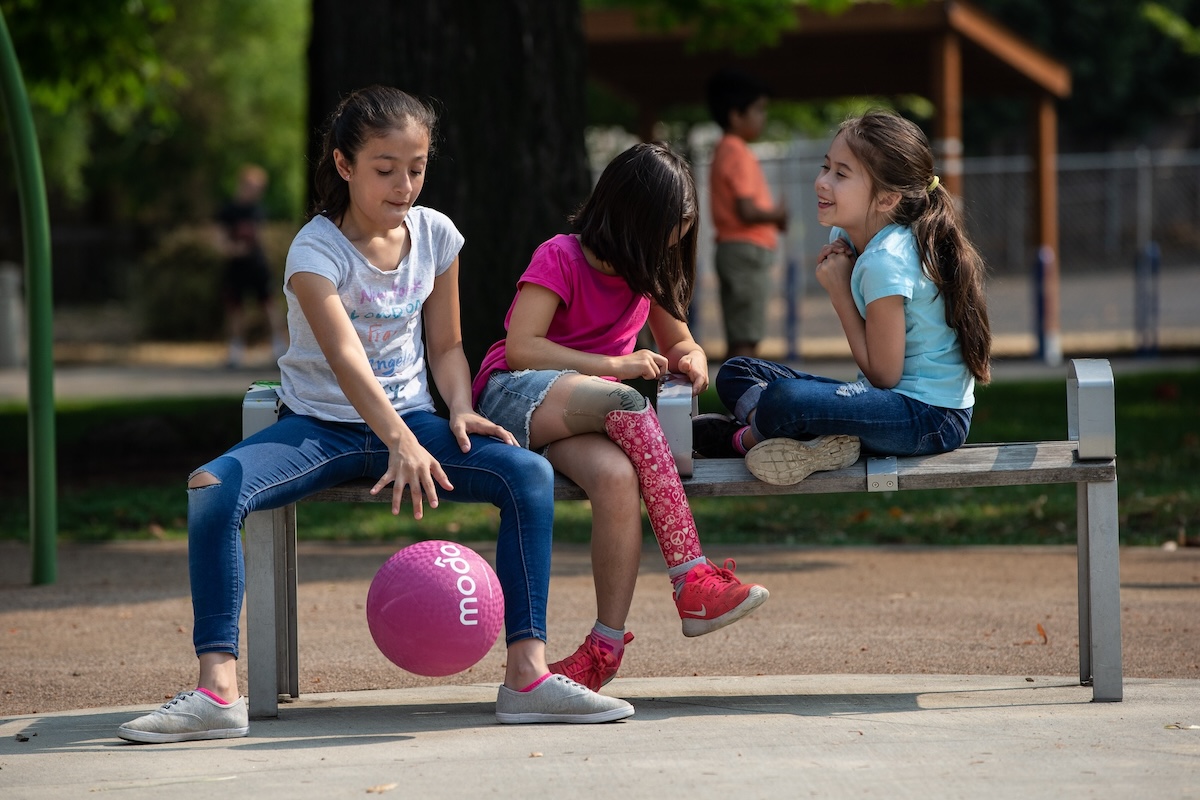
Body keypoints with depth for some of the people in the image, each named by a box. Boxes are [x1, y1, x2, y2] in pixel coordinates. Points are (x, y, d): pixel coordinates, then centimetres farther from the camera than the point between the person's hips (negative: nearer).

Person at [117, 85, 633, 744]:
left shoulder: (434, 236, 2)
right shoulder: (316, 250, -14)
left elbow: (445, 347, 11)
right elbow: (345, 358, -30)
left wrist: (460, 410, -12)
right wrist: (401, 443, -45)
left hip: (409, 418, 3)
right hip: (322, 423, -3)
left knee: (530, 474, -24)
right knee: (212, 488, -32)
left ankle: (527, 674, -24)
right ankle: (216, 690, -32)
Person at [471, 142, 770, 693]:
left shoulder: (648, 270, 14)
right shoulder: (561, 258, -7)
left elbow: (679, 341, 21)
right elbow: (521, 347, -17)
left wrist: (691, 360, -5)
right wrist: (614, 366, -24)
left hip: (589, 415, 5)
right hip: (515, 395, -5)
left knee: (618, 475, -33)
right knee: (624, 401, -37)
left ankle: (606, 644, -35)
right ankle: (692, 578, -38)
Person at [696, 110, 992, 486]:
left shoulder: (886, 261, -22)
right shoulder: (849, 236, 7)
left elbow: (883, 375, -17)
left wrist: (840, 291, -12)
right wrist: (841, 271, -4)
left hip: (933, 417, -11)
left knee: (785, 399, -35)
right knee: (734, 373, 13)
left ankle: (746, 436, 0)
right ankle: (820, 438, -14)